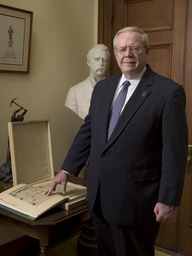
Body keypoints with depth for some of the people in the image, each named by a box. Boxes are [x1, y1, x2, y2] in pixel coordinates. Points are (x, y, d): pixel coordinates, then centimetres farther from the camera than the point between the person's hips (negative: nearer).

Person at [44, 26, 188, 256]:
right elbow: (87, 131, 12)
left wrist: (169, 200, -13)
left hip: (135, 200, -5)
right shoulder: (102, 87, 8)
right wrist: (66, 170, 8)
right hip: (99, 196, 6)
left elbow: (175, 150, -12)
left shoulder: (169, 91, -11)